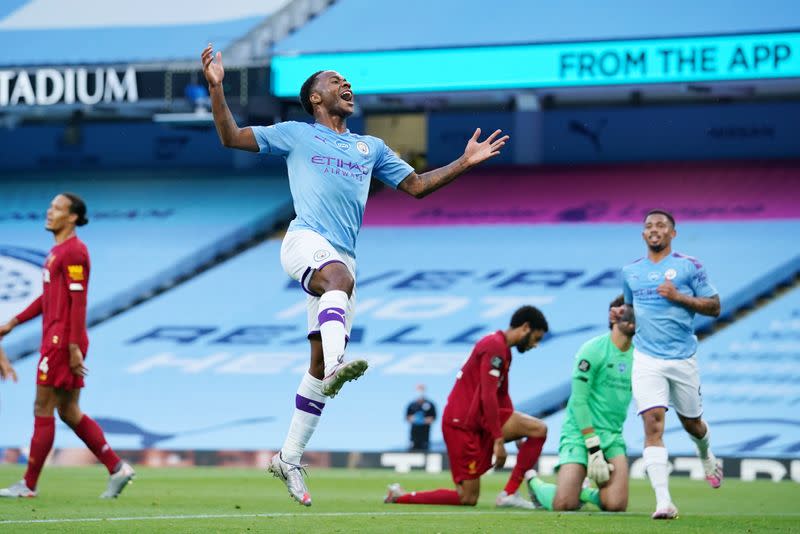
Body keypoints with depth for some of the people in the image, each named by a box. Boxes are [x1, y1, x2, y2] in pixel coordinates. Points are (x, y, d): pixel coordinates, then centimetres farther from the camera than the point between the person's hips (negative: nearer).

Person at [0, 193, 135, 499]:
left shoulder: (73, 251, -13)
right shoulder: (58, 251, 18)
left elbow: (78, 301, -18)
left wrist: (74, 346, -21)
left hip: (62, 343, -10)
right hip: (55, 340, 10)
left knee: (43, 410, -4)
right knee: (69, 413, 11)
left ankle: (29, 484, 2)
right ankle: (116, 468, 10)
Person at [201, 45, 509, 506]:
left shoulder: (371, 148, 26)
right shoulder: (296, 135, 14)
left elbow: (416, 185, 26)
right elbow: (231, 137, 10)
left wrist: (464, 163, 16)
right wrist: (216, 88, -3)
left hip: (343, 257, 5)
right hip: (305, 241, -5)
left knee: (320, 362, 1)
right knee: (340, 276, -40)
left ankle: (289, 458, 7)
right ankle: (336, 366, -64)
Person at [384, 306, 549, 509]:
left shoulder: (503, 348, 18)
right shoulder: (495, 346, -15)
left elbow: (502, 397, 24)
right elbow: (488, 395, -22)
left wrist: (515, 432, 22)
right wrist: (498, 440, -22)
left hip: (479, 419, 10)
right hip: (462, 422, -10)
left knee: (539, 429, -5)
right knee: (468, 499, -7)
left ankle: (509, 494, -5)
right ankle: (400, 496, 4)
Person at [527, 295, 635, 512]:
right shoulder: (593, 350, -10)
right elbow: (579, 400, -13)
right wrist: (593, 448, -16)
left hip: (613, 437, 5)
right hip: (580, 433, -5)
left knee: (616, 505, -16)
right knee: (564, 504, -17)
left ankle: (582, 492, 16)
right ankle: (534, 482, 17)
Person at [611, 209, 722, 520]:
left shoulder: (689, 266, -1)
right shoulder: (630, 272, 10)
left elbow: (714, 307, -2)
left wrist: (679, 297, -15)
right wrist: (621, 313, 3)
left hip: (682, 359, -1)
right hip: (647, 360, 1)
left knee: (691, 423, 13)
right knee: (653, 424, -14)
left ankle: (707, 459, 50)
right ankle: (663, 502, -19)